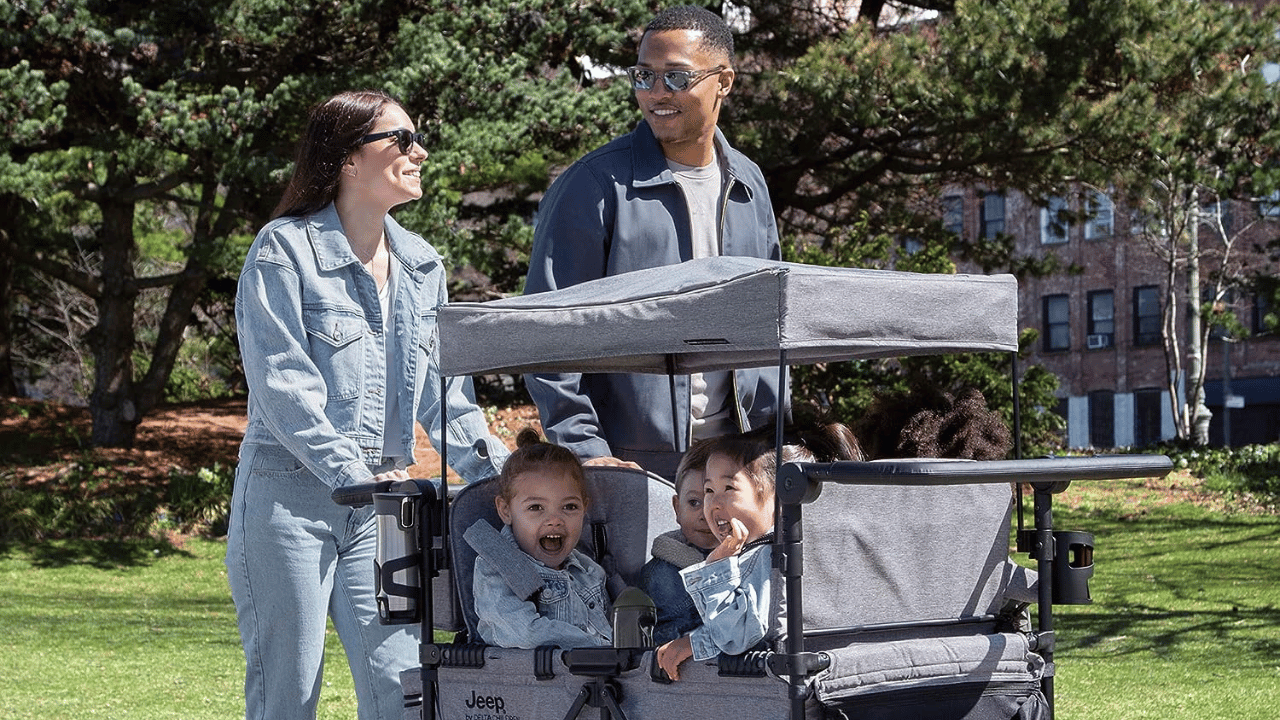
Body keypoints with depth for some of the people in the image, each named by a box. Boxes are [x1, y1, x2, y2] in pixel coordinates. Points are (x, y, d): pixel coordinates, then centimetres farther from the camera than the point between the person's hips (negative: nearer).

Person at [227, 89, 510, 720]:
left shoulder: (420, 266, 13)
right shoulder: (285, 250, -6)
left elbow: (442, 385, 12)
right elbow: (282, 384, -14)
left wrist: (495, 469, -3)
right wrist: (353, 475, -21)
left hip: (380, 507, 5)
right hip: (289, 496, -5)